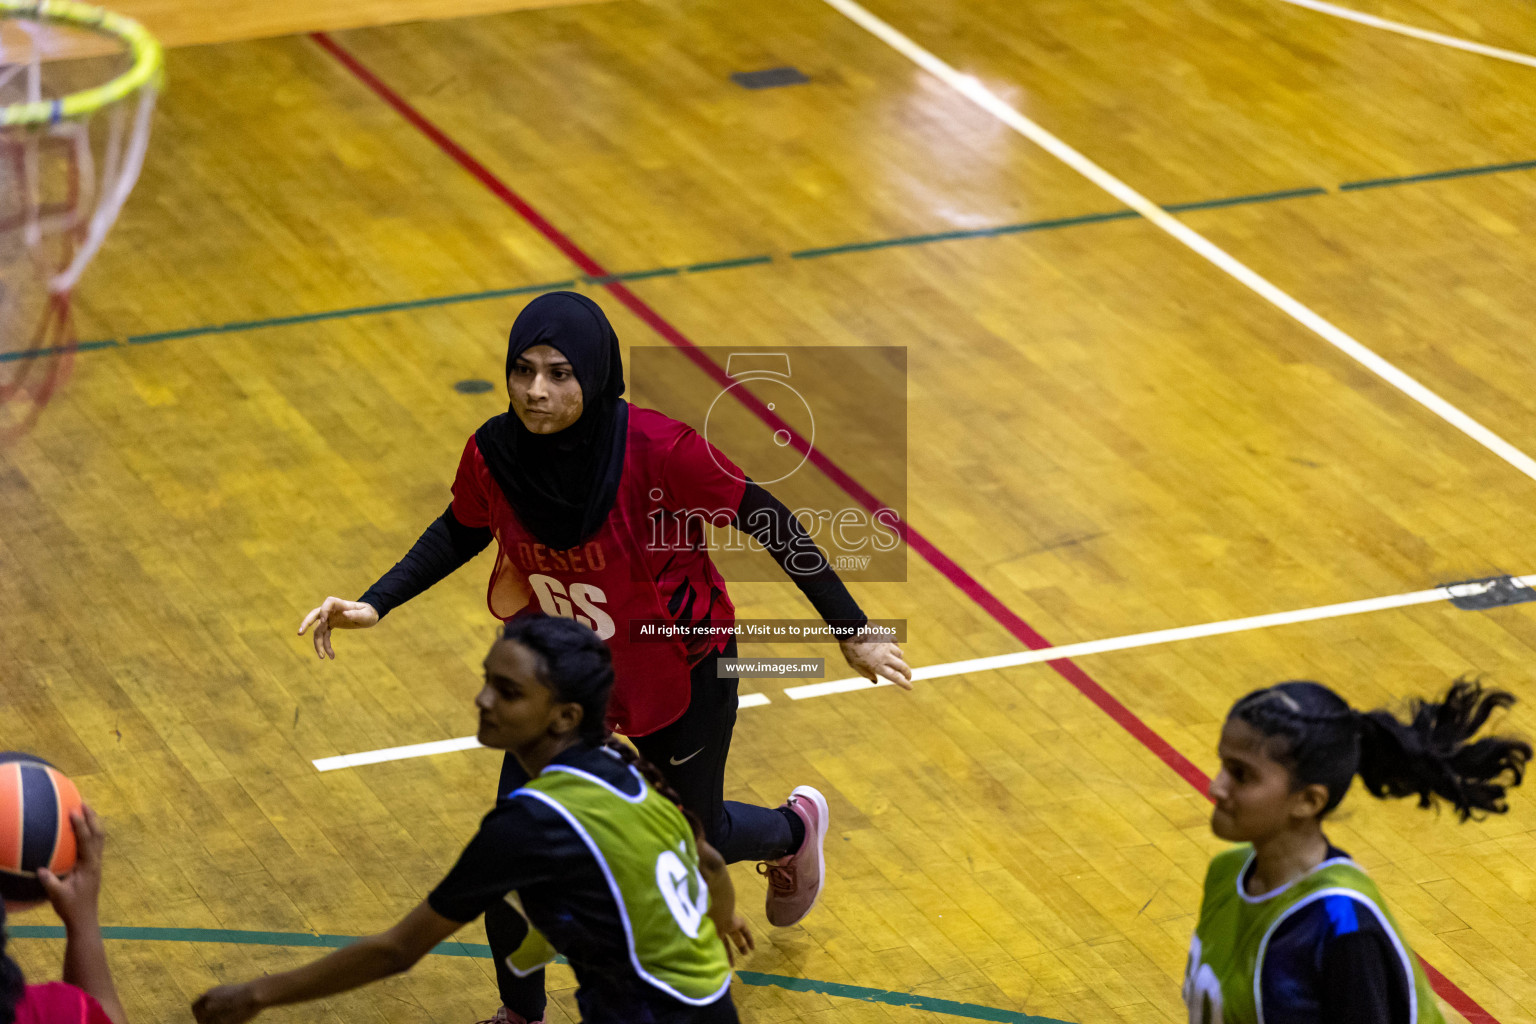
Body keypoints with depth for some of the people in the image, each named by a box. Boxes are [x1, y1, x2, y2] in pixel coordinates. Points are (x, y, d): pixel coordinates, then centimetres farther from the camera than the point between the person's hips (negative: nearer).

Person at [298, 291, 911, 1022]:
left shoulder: (657, 450, -34)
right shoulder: (493, 453, -23)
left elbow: (763, 518, -19)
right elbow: (463, 530, 2)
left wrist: (852, 633, -15)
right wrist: (374, 605, -8)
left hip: (678, 672, -3)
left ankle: (794, 828, 57)